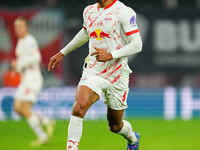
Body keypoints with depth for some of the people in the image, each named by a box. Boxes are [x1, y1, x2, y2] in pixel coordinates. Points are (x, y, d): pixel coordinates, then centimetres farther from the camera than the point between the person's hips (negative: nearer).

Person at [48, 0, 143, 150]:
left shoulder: (124, 12, -12)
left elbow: (137, 45, -13)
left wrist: (111, 55, -26)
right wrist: (62, 53, 31)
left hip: (117, 74, -3)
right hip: (93, 71, 3)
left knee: (115, 126, 11)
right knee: (79, 107, -25)